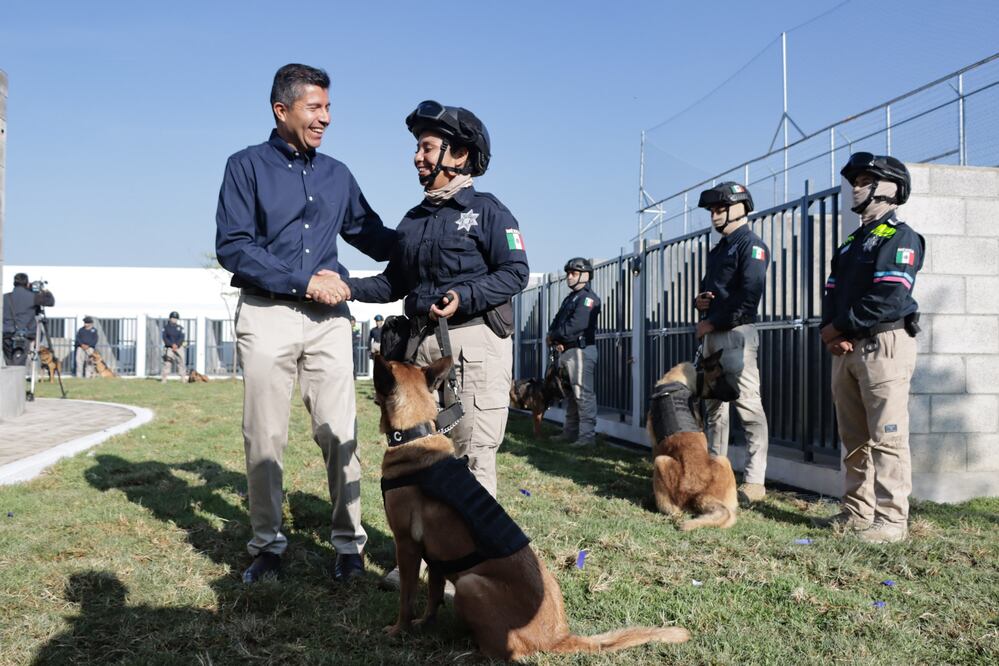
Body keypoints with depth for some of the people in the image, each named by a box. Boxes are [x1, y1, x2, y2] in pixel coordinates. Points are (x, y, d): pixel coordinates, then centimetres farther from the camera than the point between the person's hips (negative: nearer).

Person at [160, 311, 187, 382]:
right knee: (167, 363, -10)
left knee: (181, 362, -1)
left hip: (179, 347, 2)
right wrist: (172, 344, -17)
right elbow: (164, 337, -5)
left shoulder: (180, 328, 7)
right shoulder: (166, 327, 4)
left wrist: (176, 345, -21)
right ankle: (163, 378, -10)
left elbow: (182, 338, -4)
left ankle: (183, 378, 3)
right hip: (169, 348, -2)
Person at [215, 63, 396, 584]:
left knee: (339, 432, 0)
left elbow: (371, 234, 20)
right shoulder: (247, 166, 2)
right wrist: (304, 281, -12)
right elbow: (232, 247, -7)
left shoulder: (337, 174, 15)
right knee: (264, 437, 4)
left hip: (328, 317, 3)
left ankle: (349, 542, 10)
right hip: (266, 315, -2)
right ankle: (267, 543, 18)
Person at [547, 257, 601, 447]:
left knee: (582, 394, -11)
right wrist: (554, 340, -5)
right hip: (565, 352, 10)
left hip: (580, 350, -10)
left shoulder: (588, 298, -8)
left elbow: (576, 325, -21)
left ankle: (587, 435, -11)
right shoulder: (569, 298, 22)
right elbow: (556, 323, 16)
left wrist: (553, 337, -10)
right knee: (570, 394, 15)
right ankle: (570, 432, 23)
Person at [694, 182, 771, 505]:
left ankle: (754, 481, -9)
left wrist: (713, 322, -14)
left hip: (736, 333, -10)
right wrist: (699, 302, 6)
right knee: (714, 406, 13)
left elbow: (748, 297, -18)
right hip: (711, 335, 10)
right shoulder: (718, 249, 21)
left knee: (748, 405, -10)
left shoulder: (751, 245, -6)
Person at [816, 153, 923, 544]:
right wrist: (832, 332, -3)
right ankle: (857, 511, 19)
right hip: (846, 350, 9)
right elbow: (832, 292, 15)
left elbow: (889, 299, -18)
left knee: (886, 437, -8)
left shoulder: (900, 237, -6)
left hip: (884, 345, -9)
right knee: (854, 437, 11)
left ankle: (892, 519, -4)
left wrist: (839, 328, -12)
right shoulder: (852, 241, 21)